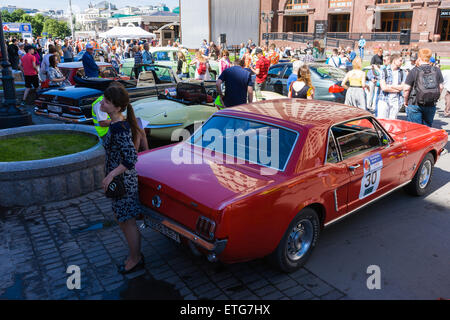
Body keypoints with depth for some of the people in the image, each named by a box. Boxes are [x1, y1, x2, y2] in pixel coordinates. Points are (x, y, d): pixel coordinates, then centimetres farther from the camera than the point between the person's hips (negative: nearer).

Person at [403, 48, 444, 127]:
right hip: (431, 106, 4)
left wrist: (406, 101, 4)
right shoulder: (437, 70, 3)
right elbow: (441, 87, 6)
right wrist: (435, 98, 19)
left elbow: (407, 89, -10)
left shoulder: (414, 71, -9)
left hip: (415, 105, -4)